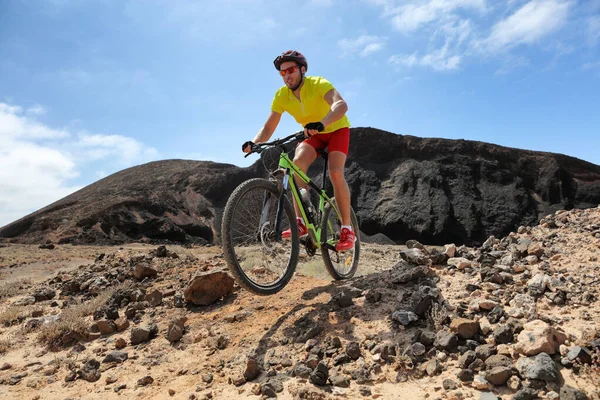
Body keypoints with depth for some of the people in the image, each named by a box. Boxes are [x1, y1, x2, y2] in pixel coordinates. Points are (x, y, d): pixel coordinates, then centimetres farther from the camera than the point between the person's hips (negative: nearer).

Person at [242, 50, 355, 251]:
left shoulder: (318, 84, -27)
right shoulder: (281, 95, -14)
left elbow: (341, 105, -45)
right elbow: (268, 128, -15)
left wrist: (321, 123, -64)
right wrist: (253, 143, -35)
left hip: (336, 129, -4)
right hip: (313, 135, 4)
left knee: (335, 173, -26)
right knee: (297, 163, -26)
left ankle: (347, 229, -14)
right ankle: (301, 222, -21)